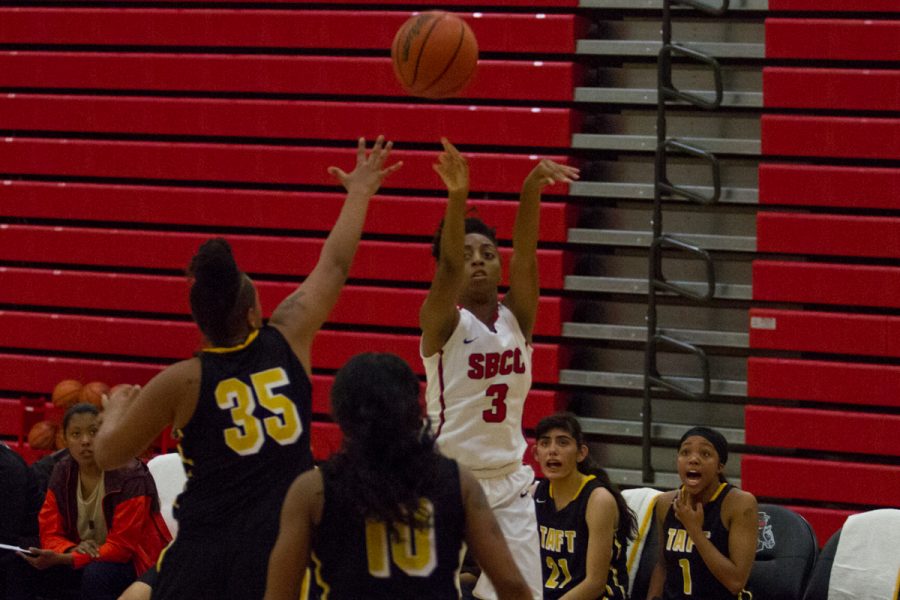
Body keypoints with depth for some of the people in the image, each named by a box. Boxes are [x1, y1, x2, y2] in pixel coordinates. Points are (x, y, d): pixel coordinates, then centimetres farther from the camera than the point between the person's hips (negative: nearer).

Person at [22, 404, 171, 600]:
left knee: (96, 574, -35)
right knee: (40, 572, -19)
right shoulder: (63, 473, -2)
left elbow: (121, 547, -23)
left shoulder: (130, 477, -20)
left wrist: (62, 559, -31)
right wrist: (73, 549, -26)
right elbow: (50, 534, -1)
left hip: (136, 565, -6)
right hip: (88, 559, 6)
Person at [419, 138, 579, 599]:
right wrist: (457, 197, -43)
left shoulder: (516, 317, 4)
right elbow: (448, 266, -25)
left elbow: (525, 254, -12)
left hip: (509, 485, 4)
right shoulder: (443, 322, -7)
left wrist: (531, 191, -30)